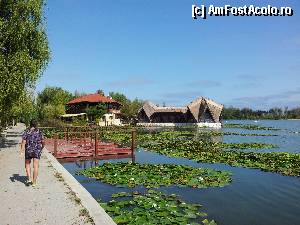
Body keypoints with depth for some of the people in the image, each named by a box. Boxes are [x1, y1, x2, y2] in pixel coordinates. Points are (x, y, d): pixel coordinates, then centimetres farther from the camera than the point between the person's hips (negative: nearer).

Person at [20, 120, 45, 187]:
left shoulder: (26, 132, -2)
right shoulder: (39, 132, 2)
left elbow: (23, 142, -10)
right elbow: (43, 143, 4)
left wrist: (22, 151, -11)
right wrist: (41, 148, 21)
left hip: (28, 150, -1)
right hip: (37, 151, 1)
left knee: (27, 164, 20)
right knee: (36, 166, 4)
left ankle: (29, 179, 9)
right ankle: (34, 182, 7)